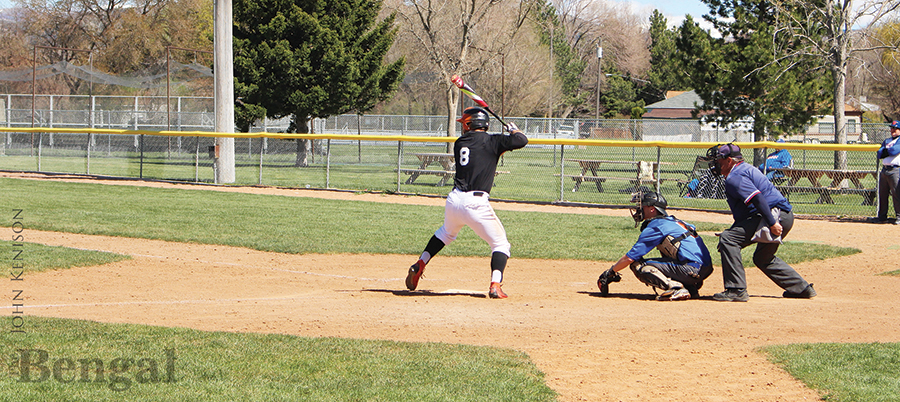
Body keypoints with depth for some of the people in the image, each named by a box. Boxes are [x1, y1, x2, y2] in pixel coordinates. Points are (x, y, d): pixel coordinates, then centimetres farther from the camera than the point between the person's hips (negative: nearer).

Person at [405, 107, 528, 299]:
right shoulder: (491, 142, -1)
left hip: (454, 199, 5)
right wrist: (513, 129, 18)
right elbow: (522, 140, -3)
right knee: (500, 244, 6)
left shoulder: (459, 143, 13)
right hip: (476, 203, -5)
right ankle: (495, 285, -12)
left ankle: (420, 264, 31)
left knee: (447, 233, 35)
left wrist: (497, 150, 23)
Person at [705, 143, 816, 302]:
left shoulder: (735, 177, -10)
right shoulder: (746, 169, 23)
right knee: (762, 258, 29)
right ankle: (802, 288, 31)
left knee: (728, 238, -17)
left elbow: (757, 198, -23)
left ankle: (736, 290, -21)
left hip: (774, 215, -11)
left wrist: (772, 223, -28)